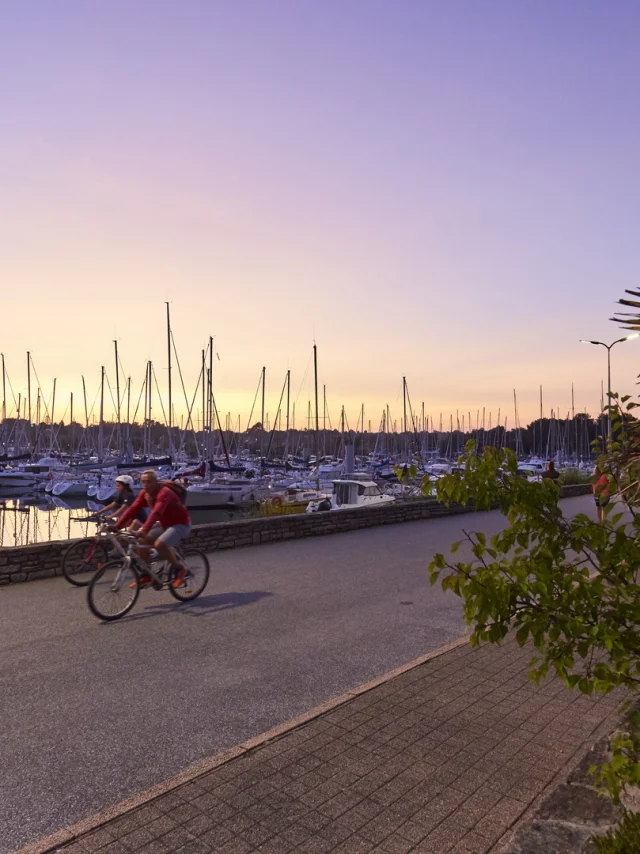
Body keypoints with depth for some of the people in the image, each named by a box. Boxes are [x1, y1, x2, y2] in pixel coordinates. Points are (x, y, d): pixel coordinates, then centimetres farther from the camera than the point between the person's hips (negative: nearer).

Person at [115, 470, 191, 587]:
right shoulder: (144, 494, -3)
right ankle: (147, 575, 7)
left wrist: (144, 530, -55)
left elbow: (156, 512, -42)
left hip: (180, 524, -8)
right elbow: (132, 509, -10)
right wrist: (117, 526, -21)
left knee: (159, 544, -29)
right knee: (142, 541, -8)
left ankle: (179, 570, -7)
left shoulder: (164, 493, -27)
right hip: (164, 524, 8)